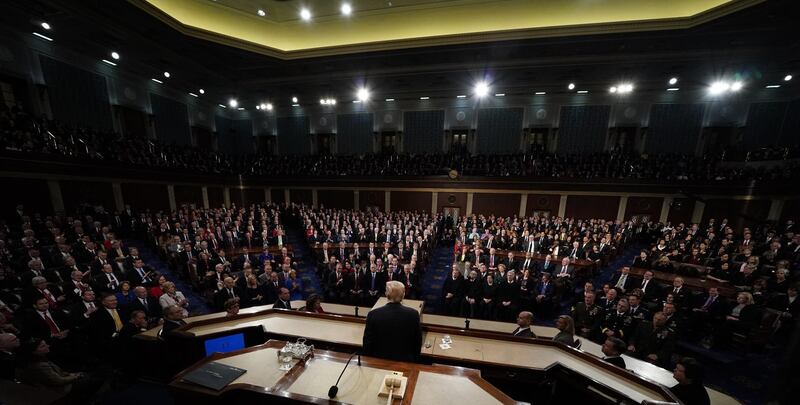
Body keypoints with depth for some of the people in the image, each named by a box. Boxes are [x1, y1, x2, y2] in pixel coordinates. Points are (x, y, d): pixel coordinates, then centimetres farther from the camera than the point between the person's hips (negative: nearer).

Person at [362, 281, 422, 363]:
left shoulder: (373, 314, -18)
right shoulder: (413, 314, -16)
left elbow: (367, 343, -7)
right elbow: (418, 343, -4)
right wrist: (413, 360, 12)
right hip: (405, 362, 1)